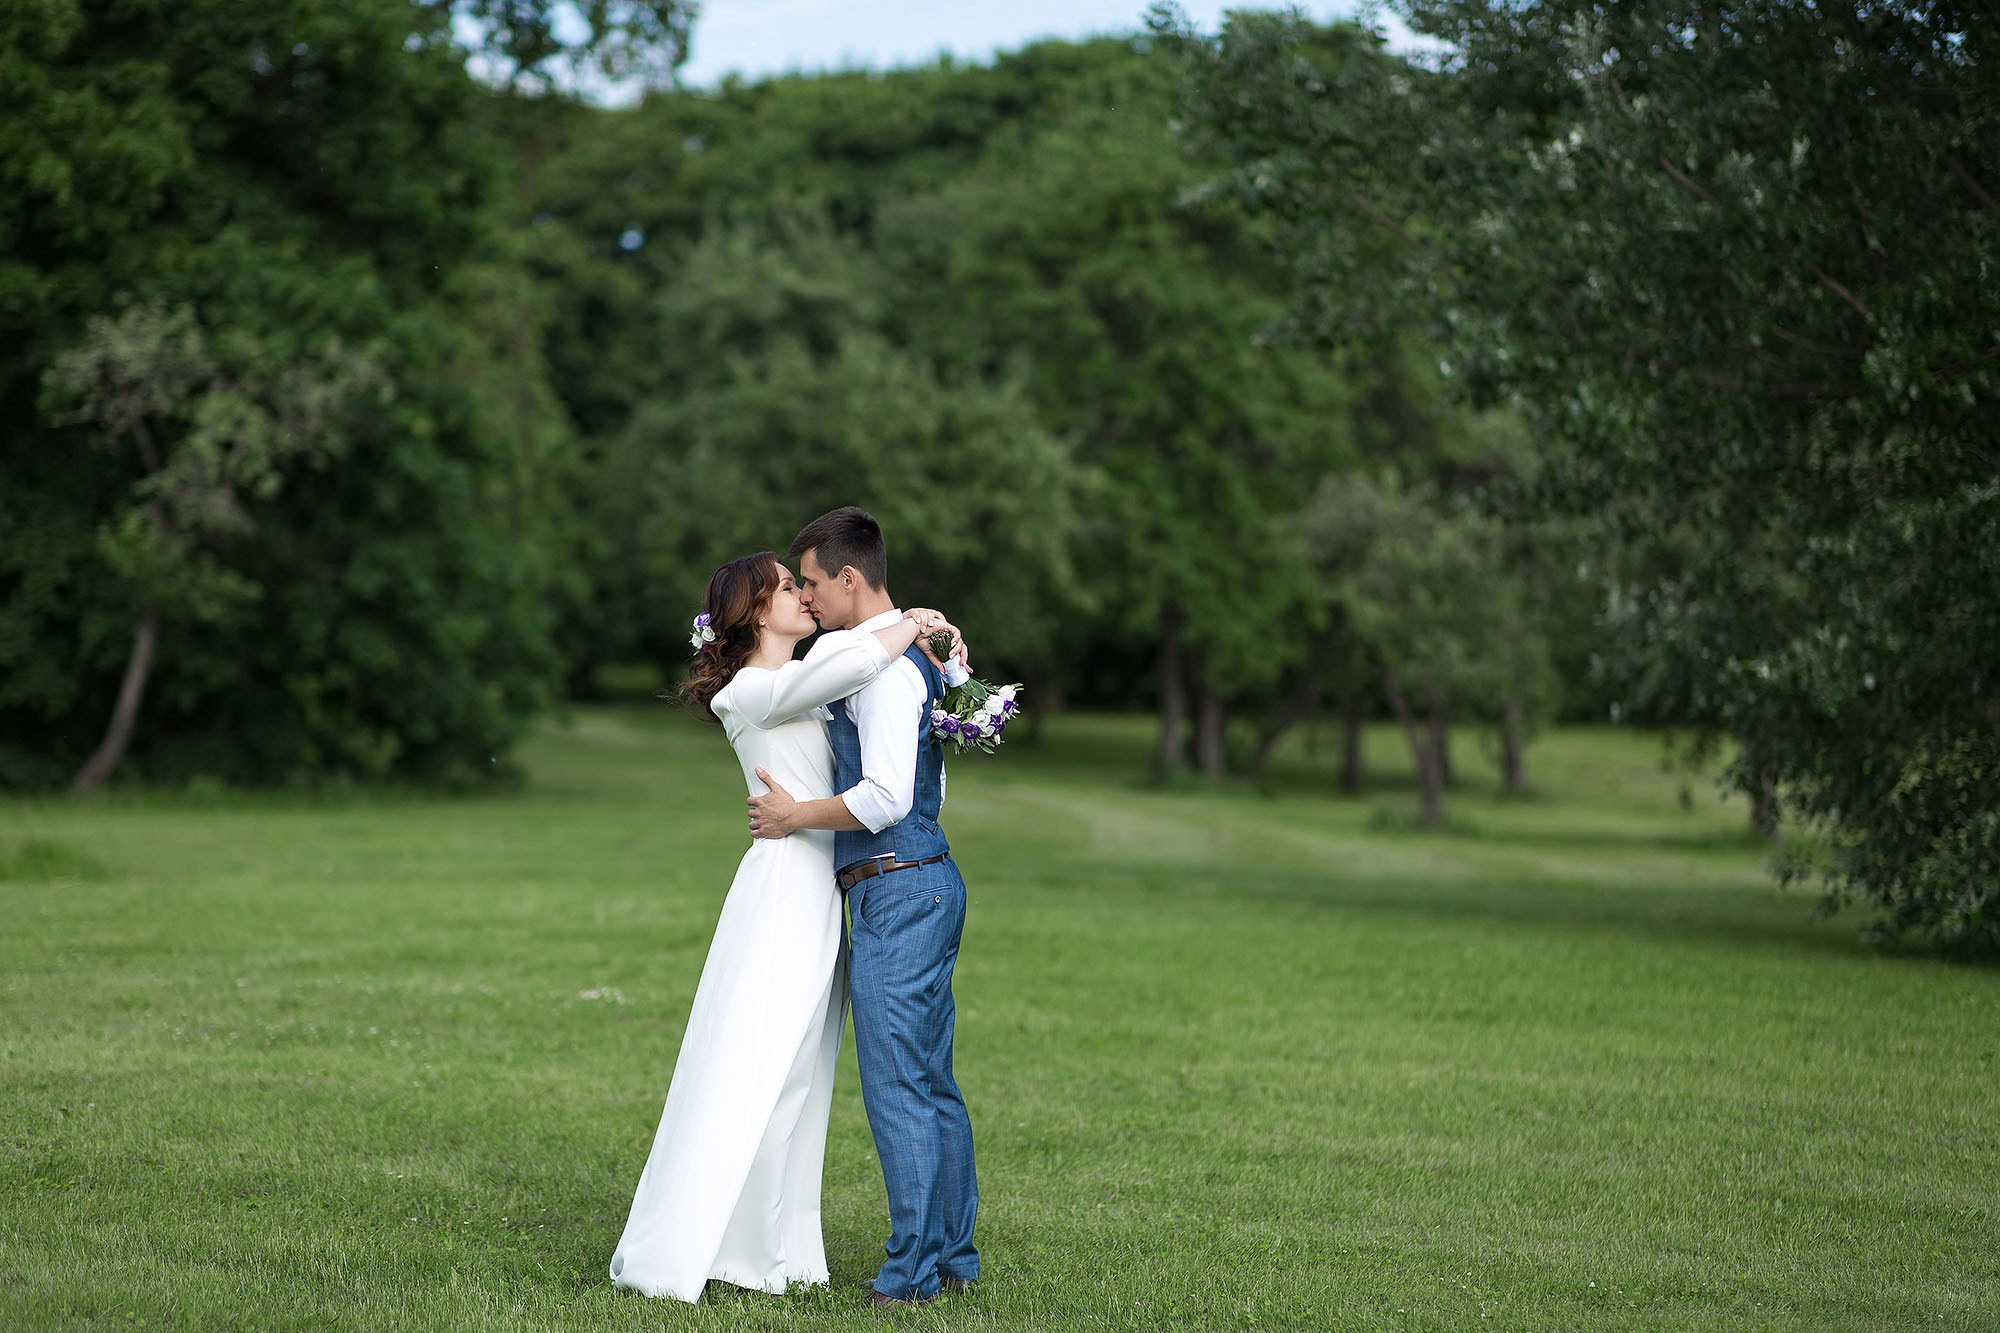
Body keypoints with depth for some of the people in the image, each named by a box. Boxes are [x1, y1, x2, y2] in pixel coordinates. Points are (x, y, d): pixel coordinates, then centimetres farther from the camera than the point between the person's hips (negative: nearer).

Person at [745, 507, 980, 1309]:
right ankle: (954, 1256, 20)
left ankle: (912, 1271, -3)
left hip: (896, 893, -11)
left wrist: (797, 816, -12)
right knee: (932, 1082, 14)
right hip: (930, 882, 11)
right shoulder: (917, 657, 17)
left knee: (895, 1084, -7)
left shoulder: (882, 667, -15)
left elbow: (887, 797, -24)